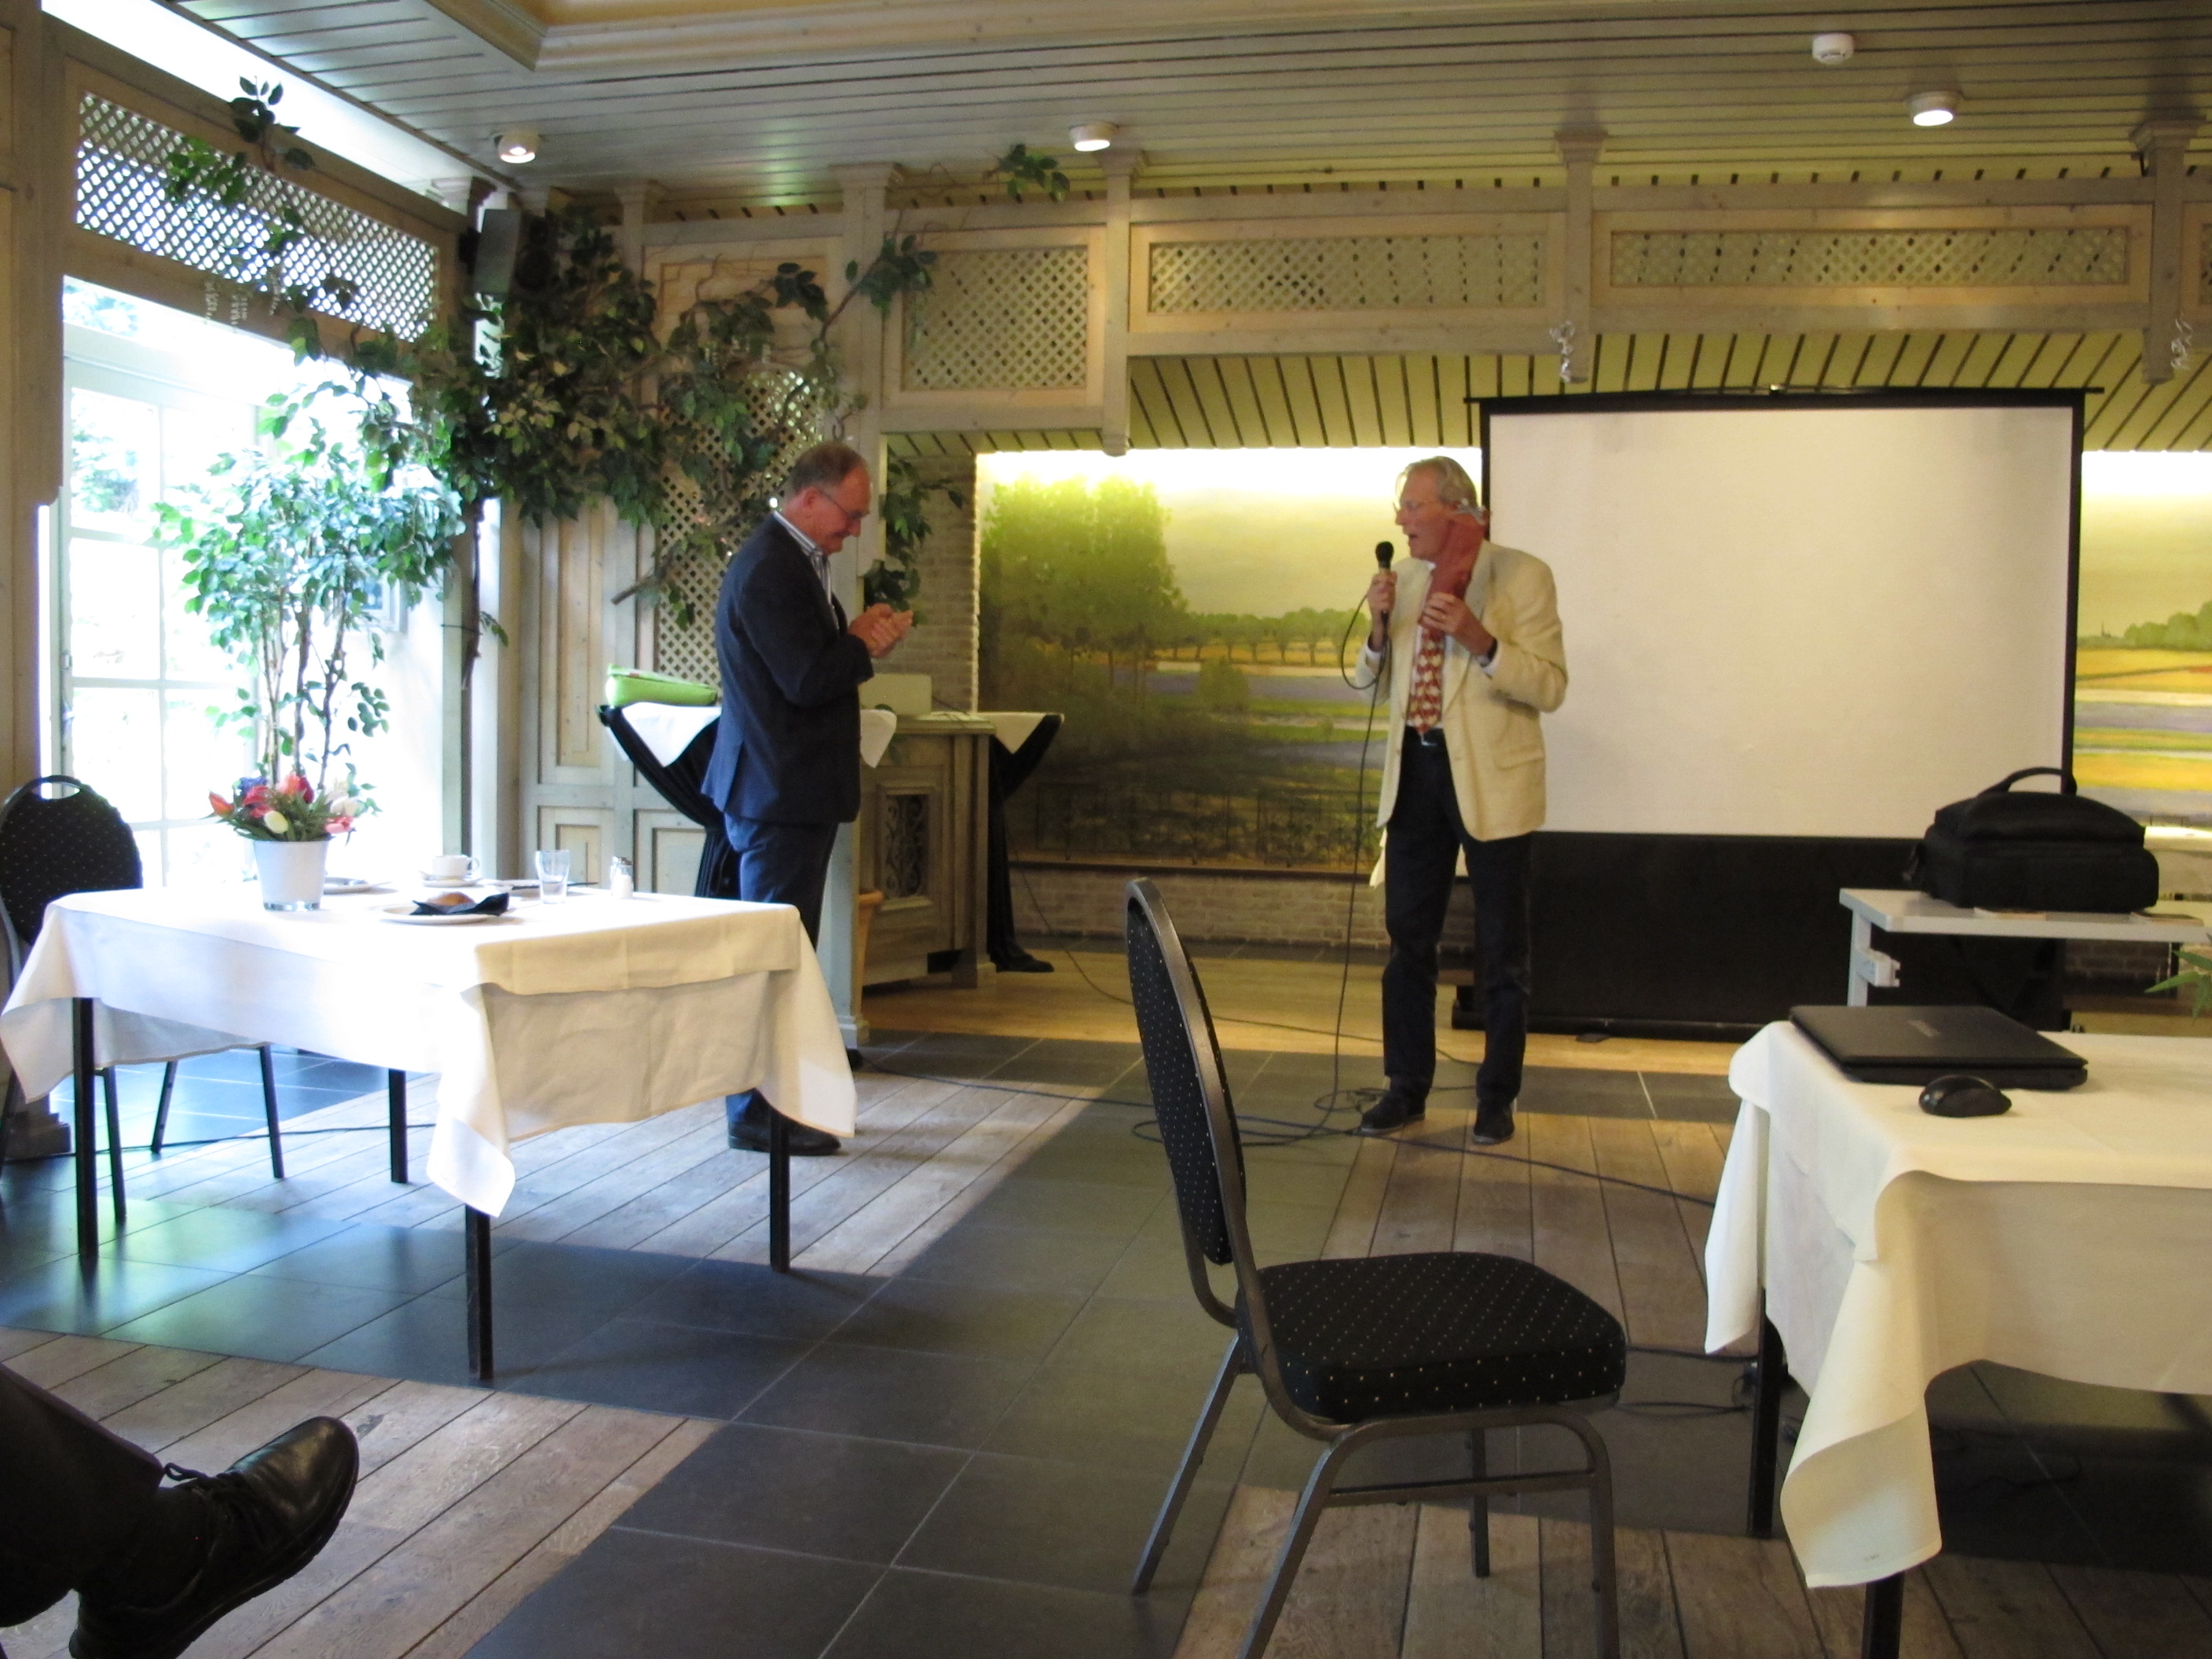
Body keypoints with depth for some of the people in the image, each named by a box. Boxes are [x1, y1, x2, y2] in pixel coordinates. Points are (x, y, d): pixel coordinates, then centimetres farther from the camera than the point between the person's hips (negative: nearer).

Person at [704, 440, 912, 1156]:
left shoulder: (793, 561, 16)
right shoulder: (769, 569, -18)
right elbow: (807, 680, -24)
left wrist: (860, 637, 0)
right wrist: (866, 641, -9)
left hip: (794, 789, 11)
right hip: (779, 793, -11)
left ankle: (775, 1100, 27)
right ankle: (758, 1115, 6)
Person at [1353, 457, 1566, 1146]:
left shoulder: (1522, 575, -8)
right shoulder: (1407, 579, 9)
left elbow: (1550, 686, -14)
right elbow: (1368, 677, 14)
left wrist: (1479, 639, -27)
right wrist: (1379, 623, -4)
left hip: (1489, 780, -5)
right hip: (1416, 773, 5)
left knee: (1501, 949, 6)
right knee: (1407, 938, 10)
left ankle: (1497, 1097, 20)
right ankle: (1407, 1086, 22)